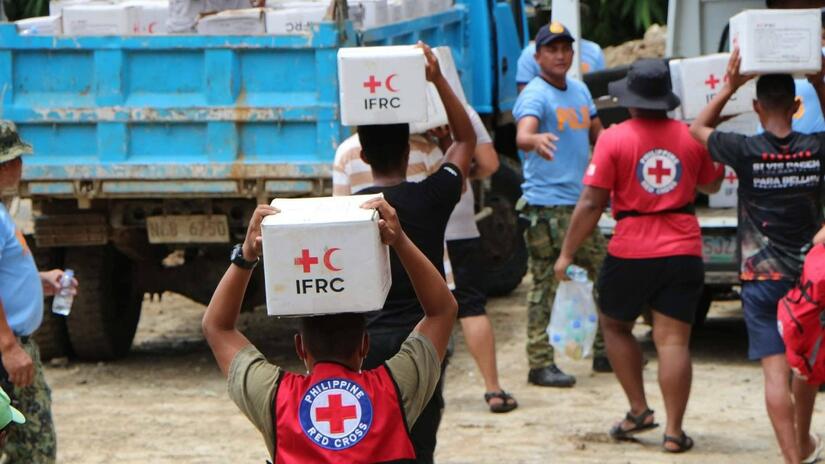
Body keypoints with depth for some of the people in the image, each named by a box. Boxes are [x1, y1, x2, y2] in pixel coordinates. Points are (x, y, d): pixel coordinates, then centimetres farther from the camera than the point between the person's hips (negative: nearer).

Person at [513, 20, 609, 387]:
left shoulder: (579, 90, 14)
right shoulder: (535, 95, -11)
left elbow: (597, 134, 27)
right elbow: (522, 134, -31)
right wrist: (535, 141, -54)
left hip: (580, 203, 9)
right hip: (546, 205, -9)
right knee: (545, 284, -8)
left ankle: (605, 353, 26)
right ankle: (540, 364, -6)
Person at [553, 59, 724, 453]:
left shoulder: (614, 139, -8)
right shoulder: (692, 137, 2)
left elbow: (591, 203, -9)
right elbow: (711, 184, 20)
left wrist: (567, 253, -1)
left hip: (631, 254, -2)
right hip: (683, 253, 2)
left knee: (615, 326, 20)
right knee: (673, 340, 2)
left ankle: (638, 410, 15)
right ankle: (674, 431, -3)